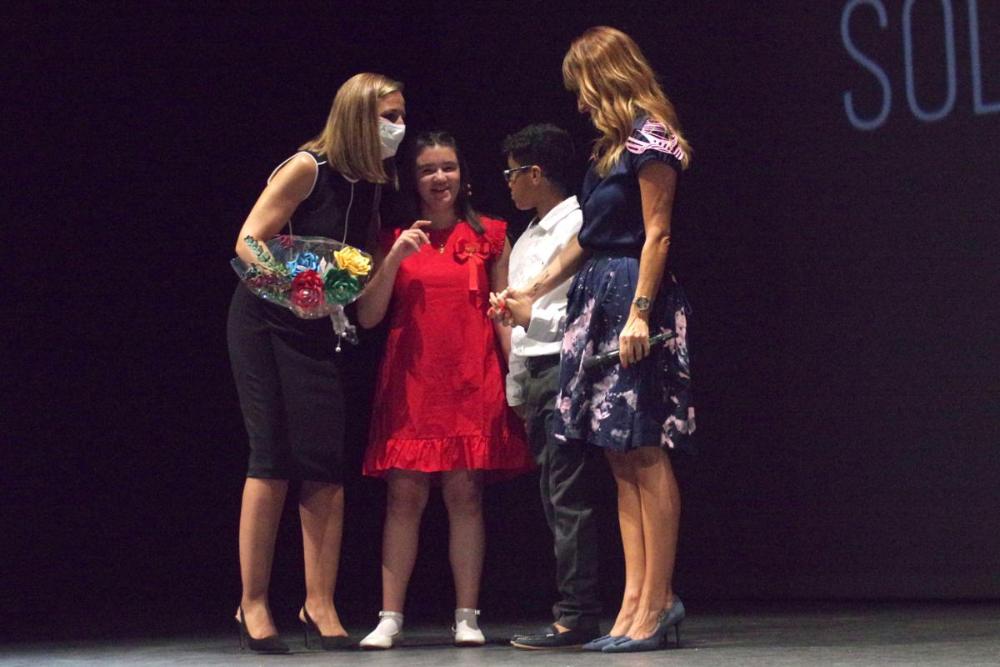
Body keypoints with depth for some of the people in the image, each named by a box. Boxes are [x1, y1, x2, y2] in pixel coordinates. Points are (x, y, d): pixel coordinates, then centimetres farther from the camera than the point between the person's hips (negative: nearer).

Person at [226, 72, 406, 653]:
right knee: (273, 458, -8)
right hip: (265, 323, -5)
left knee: (326, 466, -3)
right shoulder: (308, 168, -12)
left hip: (319, 334, 6)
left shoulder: (373, 185, 7)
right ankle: (253, 606, -2)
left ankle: (320, 604, 2)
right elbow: (248, 245, -15)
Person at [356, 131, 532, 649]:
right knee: (403, 496, -5)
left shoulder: (489, 236, 10)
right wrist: (394, 259, -7)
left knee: (464, 494, -3)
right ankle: (389, 618, -4)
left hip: (472, 381, -1)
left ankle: (467, 617, 1)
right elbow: (368, 316, 5)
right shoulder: (394, 239, 11)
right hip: (410, 381, 1)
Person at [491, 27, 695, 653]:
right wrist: (533, 290, 26)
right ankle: (638, 601, 3)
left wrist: (640, 313, -19)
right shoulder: (614, 144, 20)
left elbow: (657, 233, -13)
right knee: (623, 459, 4)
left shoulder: (650, 137, -7)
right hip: (599, 297, 9)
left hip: (636, 297, -9)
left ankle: (657, 602, -8)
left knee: (645, 454, -9)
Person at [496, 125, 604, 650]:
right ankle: (573, 611, 8)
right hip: (534, 374, 9)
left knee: (569, 496, -11)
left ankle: (575, 616, -12)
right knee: (554, 498, 7)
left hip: (567, 365, -9)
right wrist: (516, 389, 22)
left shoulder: (578, 224, -6)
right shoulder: (525, 241, 22)